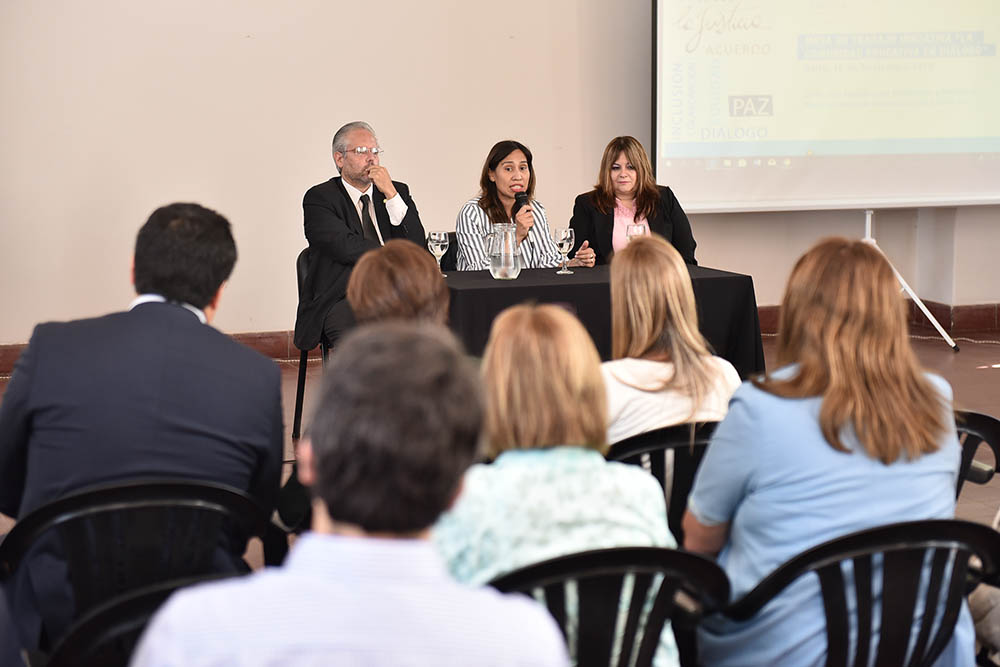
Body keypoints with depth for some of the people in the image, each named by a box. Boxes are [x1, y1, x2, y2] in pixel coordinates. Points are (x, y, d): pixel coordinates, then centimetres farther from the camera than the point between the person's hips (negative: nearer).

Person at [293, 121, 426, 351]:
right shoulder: (319, 198, 5)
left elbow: (416, 247, 5)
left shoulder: (398, 192, 18)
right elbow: (346, 247, -10)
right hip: (343, 299, -4)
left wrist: (391, 194, -3)